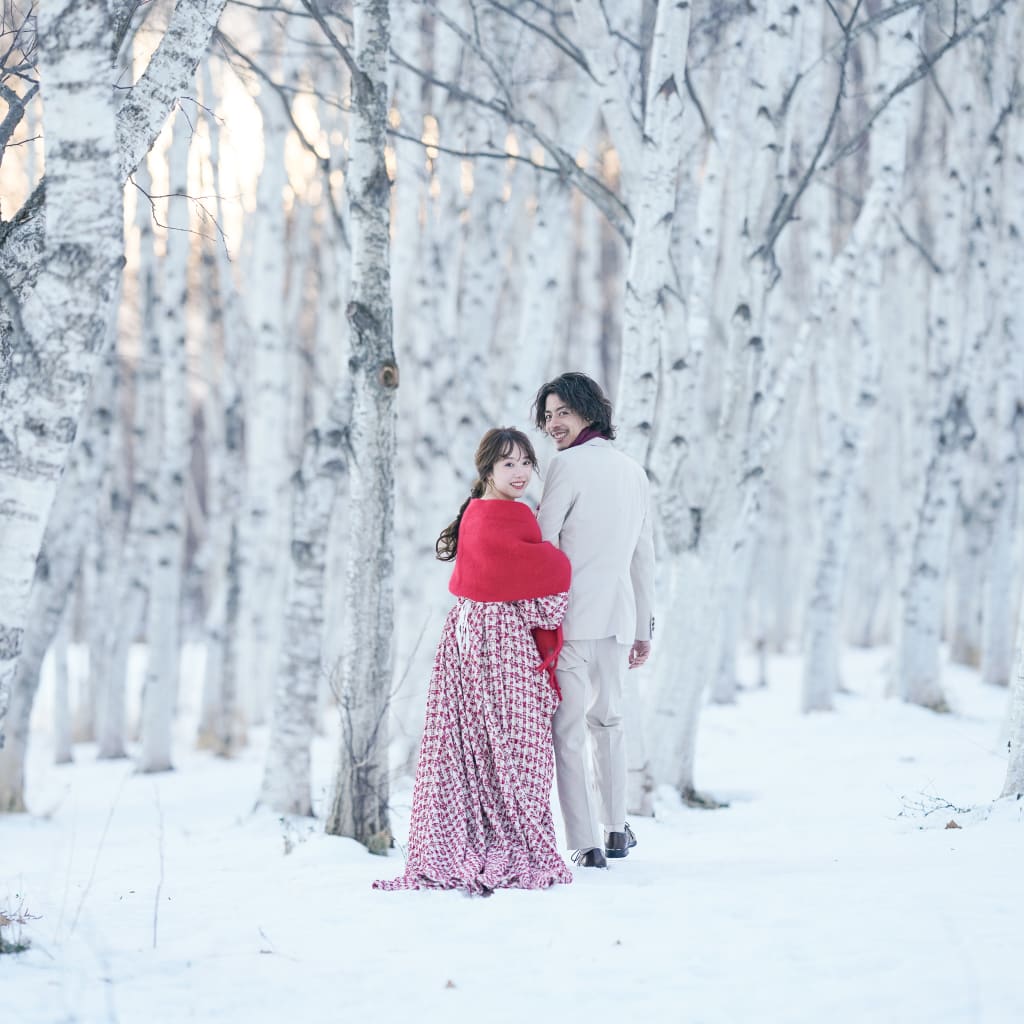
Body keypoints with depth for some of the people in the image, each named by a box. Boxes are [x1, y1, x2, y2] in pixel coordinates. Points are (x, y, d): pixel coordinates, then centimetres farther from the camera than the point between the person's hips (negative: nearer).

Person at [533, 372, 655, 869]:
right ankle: (616, 830, 27)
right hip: (618, 618, 7)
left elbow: (541, 543, -11)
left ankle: (586, 846, -9)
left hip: (571, 617, -7)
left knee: (569, 729, -4)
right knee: (606, 720, 23)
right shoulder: (634, 471, 15)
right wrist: (643, 628, 23)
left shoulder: (569, 465, -9)